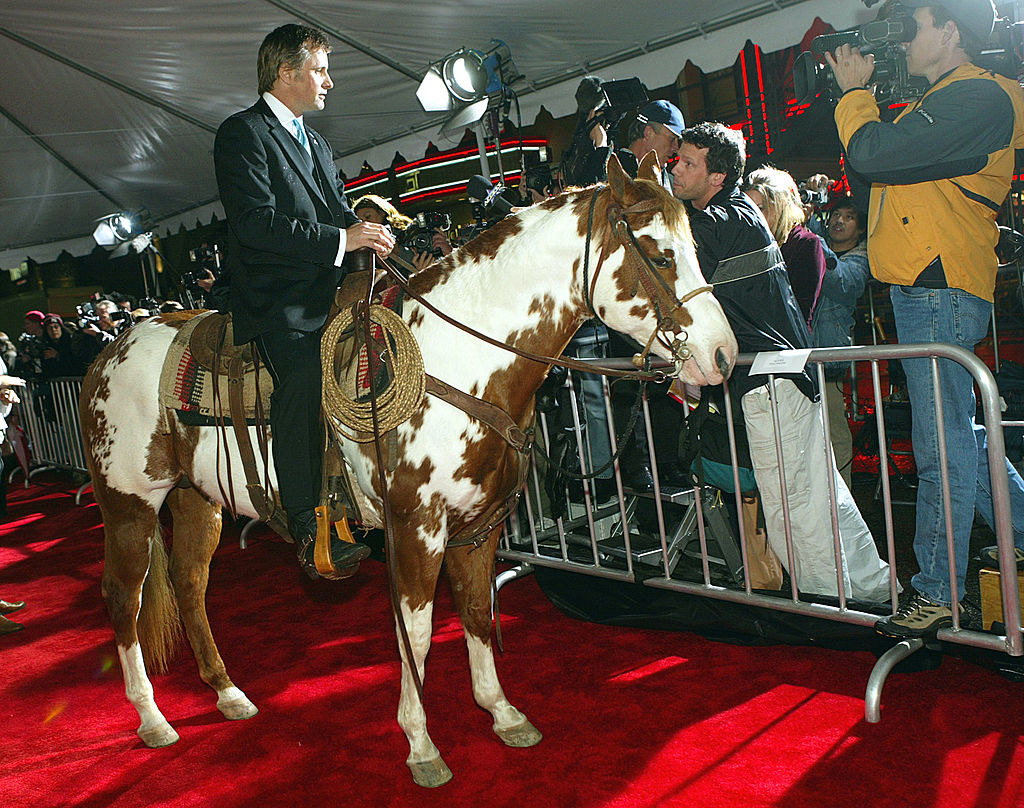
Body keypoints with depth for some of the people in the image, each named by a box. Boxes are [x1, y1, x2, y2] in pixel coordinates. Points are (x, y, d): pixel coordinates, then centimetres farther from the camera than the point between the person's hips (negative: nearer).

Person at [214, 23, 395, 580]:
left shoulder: (317, 145, 28)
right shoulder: (244, 133, 0)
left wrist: (370, 232, 3)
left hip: (328, 292, 8)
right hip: (277, 300, -8)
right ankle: (309, 531, -26)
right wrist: (341, 238, -17)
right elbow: (256, 225, -14)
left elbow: (340, 214, 26)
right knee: (303, 378, -31)